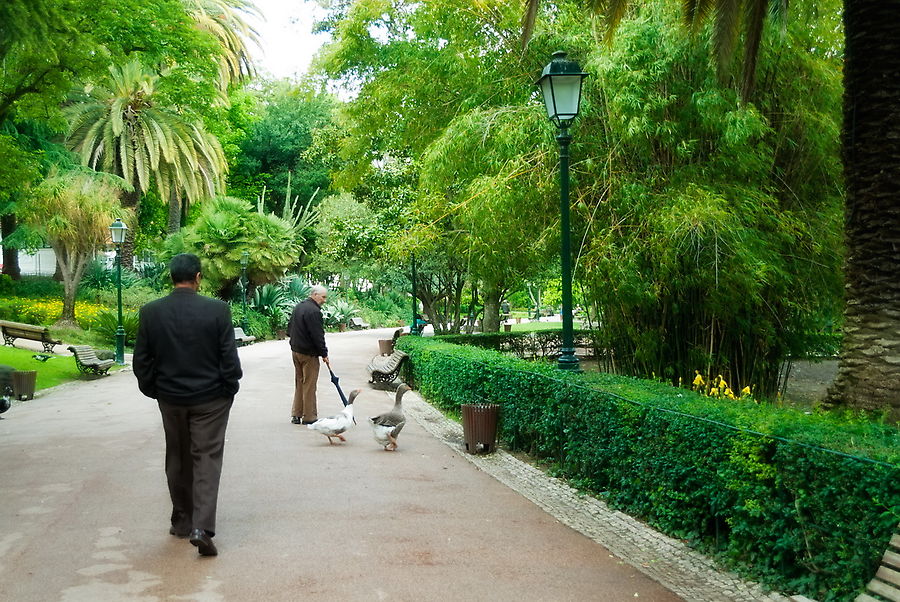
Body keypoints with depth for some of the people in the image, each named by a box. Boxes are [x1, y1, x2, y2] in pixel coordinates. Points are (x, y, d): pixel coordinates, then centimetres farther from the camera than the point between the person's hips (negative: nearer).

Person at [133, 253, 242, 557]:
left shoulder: (150, 312, -5)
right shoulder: (218, 310, -13)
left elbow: (141, 360, 0)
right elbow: (229, 358, -10)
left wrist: (153, 391, 13)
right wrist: (229, 390, 3)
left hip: (171, 398, 3)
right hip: (210, 398, -3)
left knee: (178, 460, 17)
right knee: (207, 458, 2)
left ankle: (182, 521, 27)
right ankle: (201, 527, -8)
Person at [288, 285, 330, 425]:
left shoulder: (298, 307, 12)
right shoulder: (314, 311, -19)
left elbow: (290, 328, 19)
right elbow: (318, 335, -20)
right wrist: (324, 354, -14)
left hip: (295, 350, 9)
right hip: (308, 353, -9)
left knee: (299, 383, 16)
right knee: (309, 385, -2)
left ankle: (296, 415, 20)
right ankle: (309, 417, 3)